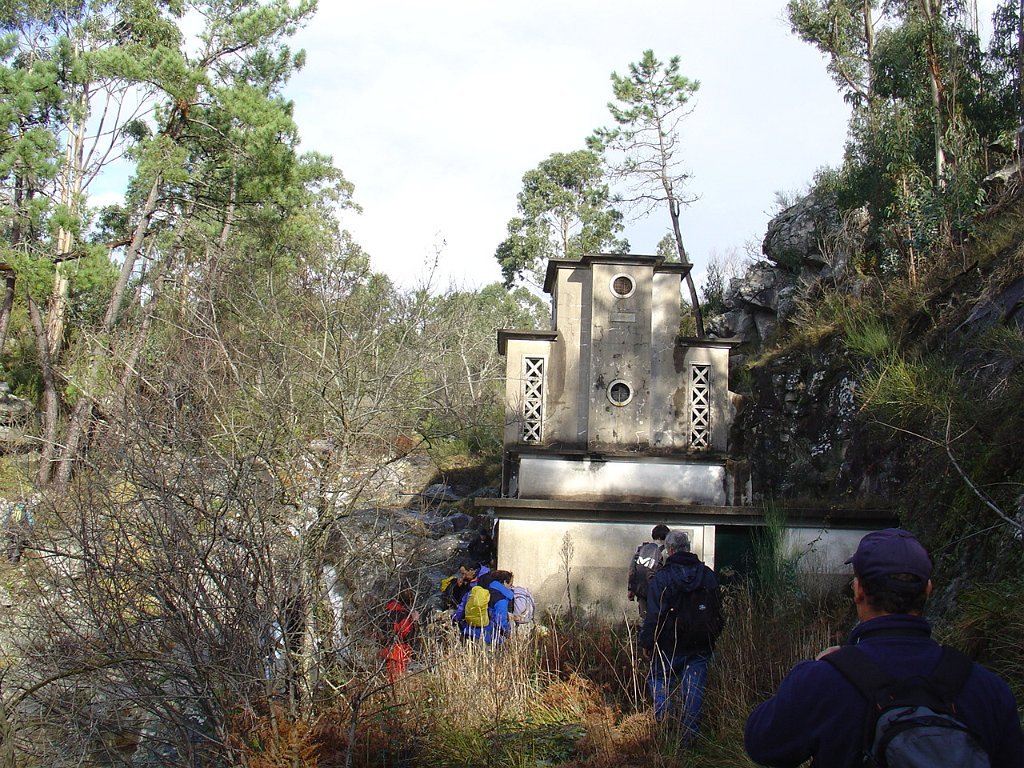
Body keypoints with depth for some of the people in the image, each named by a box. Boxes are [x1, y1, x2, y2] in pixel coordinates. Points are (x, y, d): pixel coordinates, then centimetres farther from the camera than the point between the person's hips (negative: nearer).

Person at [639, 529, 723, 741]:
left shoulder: (661, 578, -11)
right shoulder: (709, 575, 7)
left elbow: (654, 616, -12)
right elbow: (717, 611, 15)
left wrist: (647, 643, -4)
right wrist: (711, 638, 23)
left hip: (670, 646, -4)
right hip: (701, 646, 4)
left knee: (659, 679, 14)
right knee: (694, 690, 7)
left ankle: (663, 721, 0)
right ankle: (689, 737, 8)